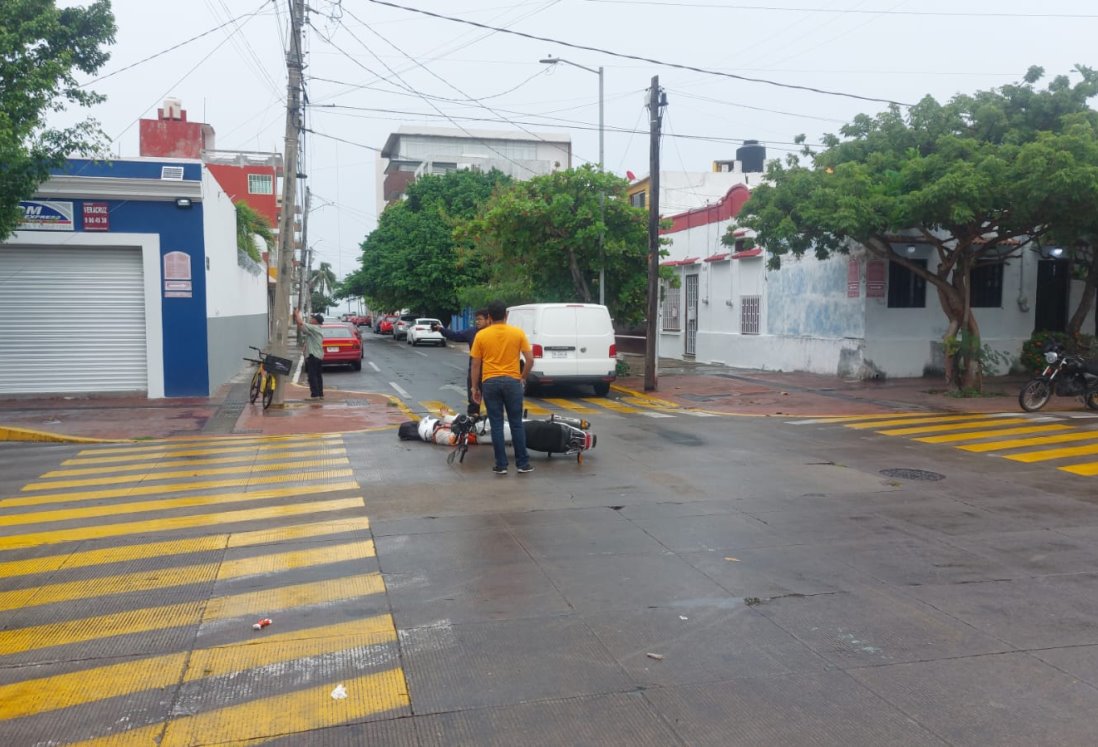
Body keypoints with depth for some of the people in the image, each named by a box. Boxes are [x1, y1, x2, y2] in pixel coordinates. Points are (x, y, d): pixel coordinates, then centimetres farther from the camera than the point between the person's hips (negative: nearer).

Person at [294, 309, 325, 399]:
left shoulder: (313, 328, -13)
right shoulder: (319, 330, 16)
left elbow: (301, 323, -17)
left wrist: (297, 314, 0)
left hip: (312, 355, -10)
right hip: (319, 355, 10)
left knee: (312, 376, -8)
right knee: (318, 375, 11)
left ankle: (315, 394, -9)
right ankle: (320, 394, 13)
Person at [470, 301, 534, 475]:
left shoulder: (481, 335, 0)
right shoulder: (518, 333, 1)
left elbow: (476, 364, 1)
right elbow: (530, 360, -2)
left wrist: (475, 387, 10)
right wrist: (523, 377, 13)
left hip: (490, 382, 0)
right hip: (512, 381, 0)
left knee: (496, 424, 5)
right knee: (516, 424, 8)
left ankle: (501, 465, 6)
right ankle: (523, 463, 11)